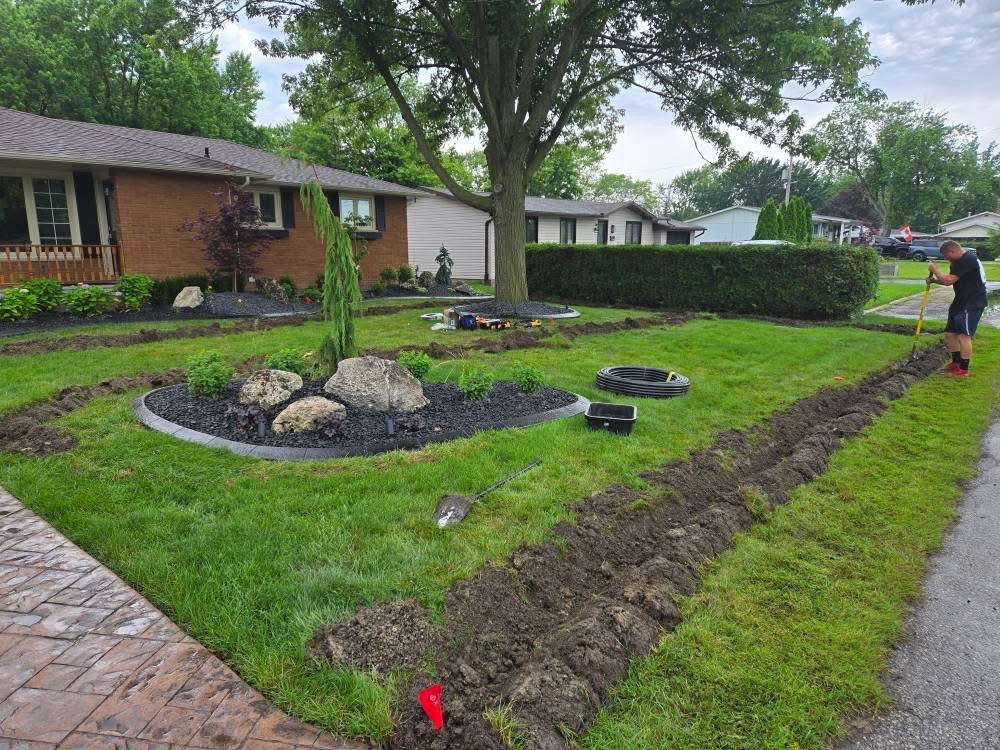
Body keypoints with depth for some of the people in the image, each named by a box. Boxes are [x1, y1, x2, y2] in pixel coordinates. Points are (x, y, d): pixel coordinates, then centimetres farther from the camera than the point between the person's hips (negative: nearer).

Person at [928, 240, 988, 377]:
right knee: (950, 333, 15)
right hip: (962, 301, 11)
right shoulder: (960, 261, 13)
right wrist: (934, 280, 3)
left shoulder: (968, 260, -20)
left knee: (964, 335, -11)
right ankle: (956, 362, 30)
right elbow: (950, 280, 20)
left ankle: (964, 369, -5)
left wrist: (935, 270, -10)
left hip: (973, 303, -11)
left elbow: (948, 281, -24)